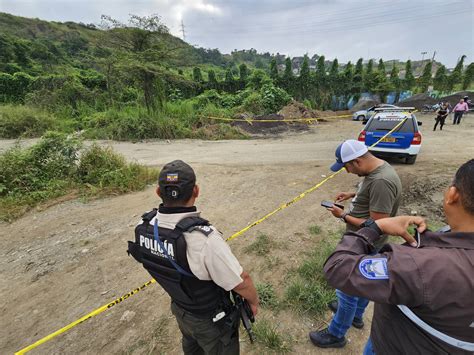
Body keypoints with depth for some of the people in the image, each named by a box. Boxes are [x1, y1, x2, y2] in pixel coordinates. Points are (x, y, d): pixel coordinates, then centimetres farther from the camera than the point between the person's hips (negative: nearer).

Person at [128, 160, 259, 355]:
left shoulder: (144, 226, -20)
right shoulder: (205, 239, -42)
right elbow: (242, 283, -29)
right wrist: (254, 301, -7)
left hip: (179, 308, 6)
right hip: (211, 319, -5)